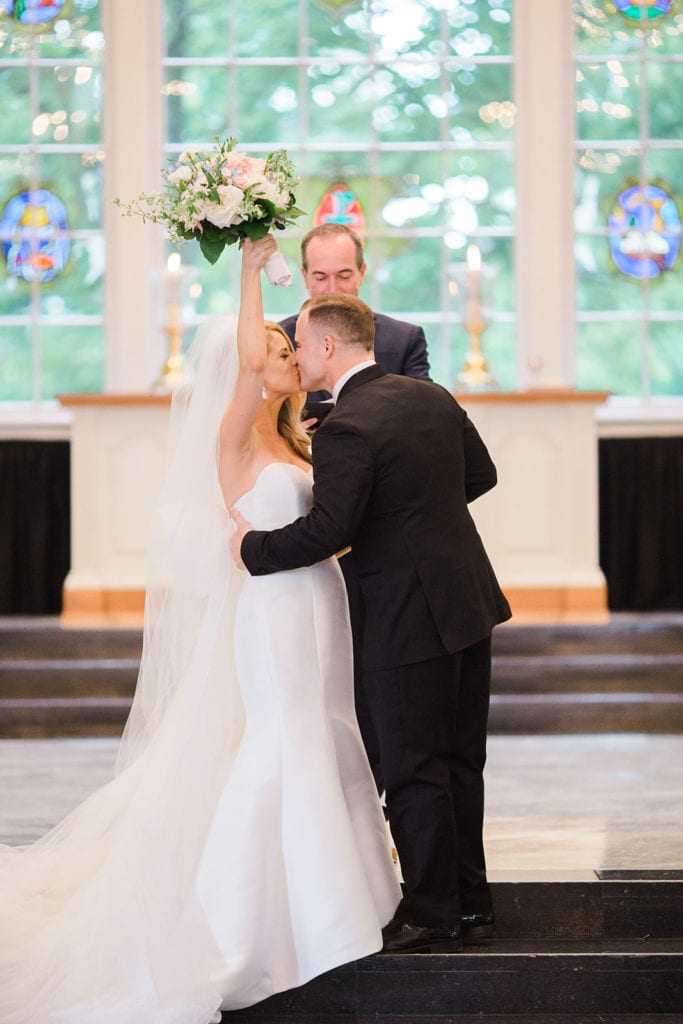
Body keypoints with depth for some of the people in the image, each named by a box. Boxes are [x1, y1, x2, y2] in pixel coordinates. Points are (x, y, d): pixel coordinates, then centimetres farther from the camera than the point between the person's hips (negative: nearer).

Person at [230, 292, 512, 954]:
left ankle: (430, 917, 10)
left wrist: (252, 547, -9)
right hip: (469, 600, 8)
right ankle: (469, 902, 25)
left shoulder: (345, 429, -18)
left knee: (415, 773, 2)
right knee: (460, 762, 16)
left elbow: (327, 530, -23)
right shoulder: (433, 398, 7)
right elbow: (481, 475, 16)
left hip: (409, 621, -8)